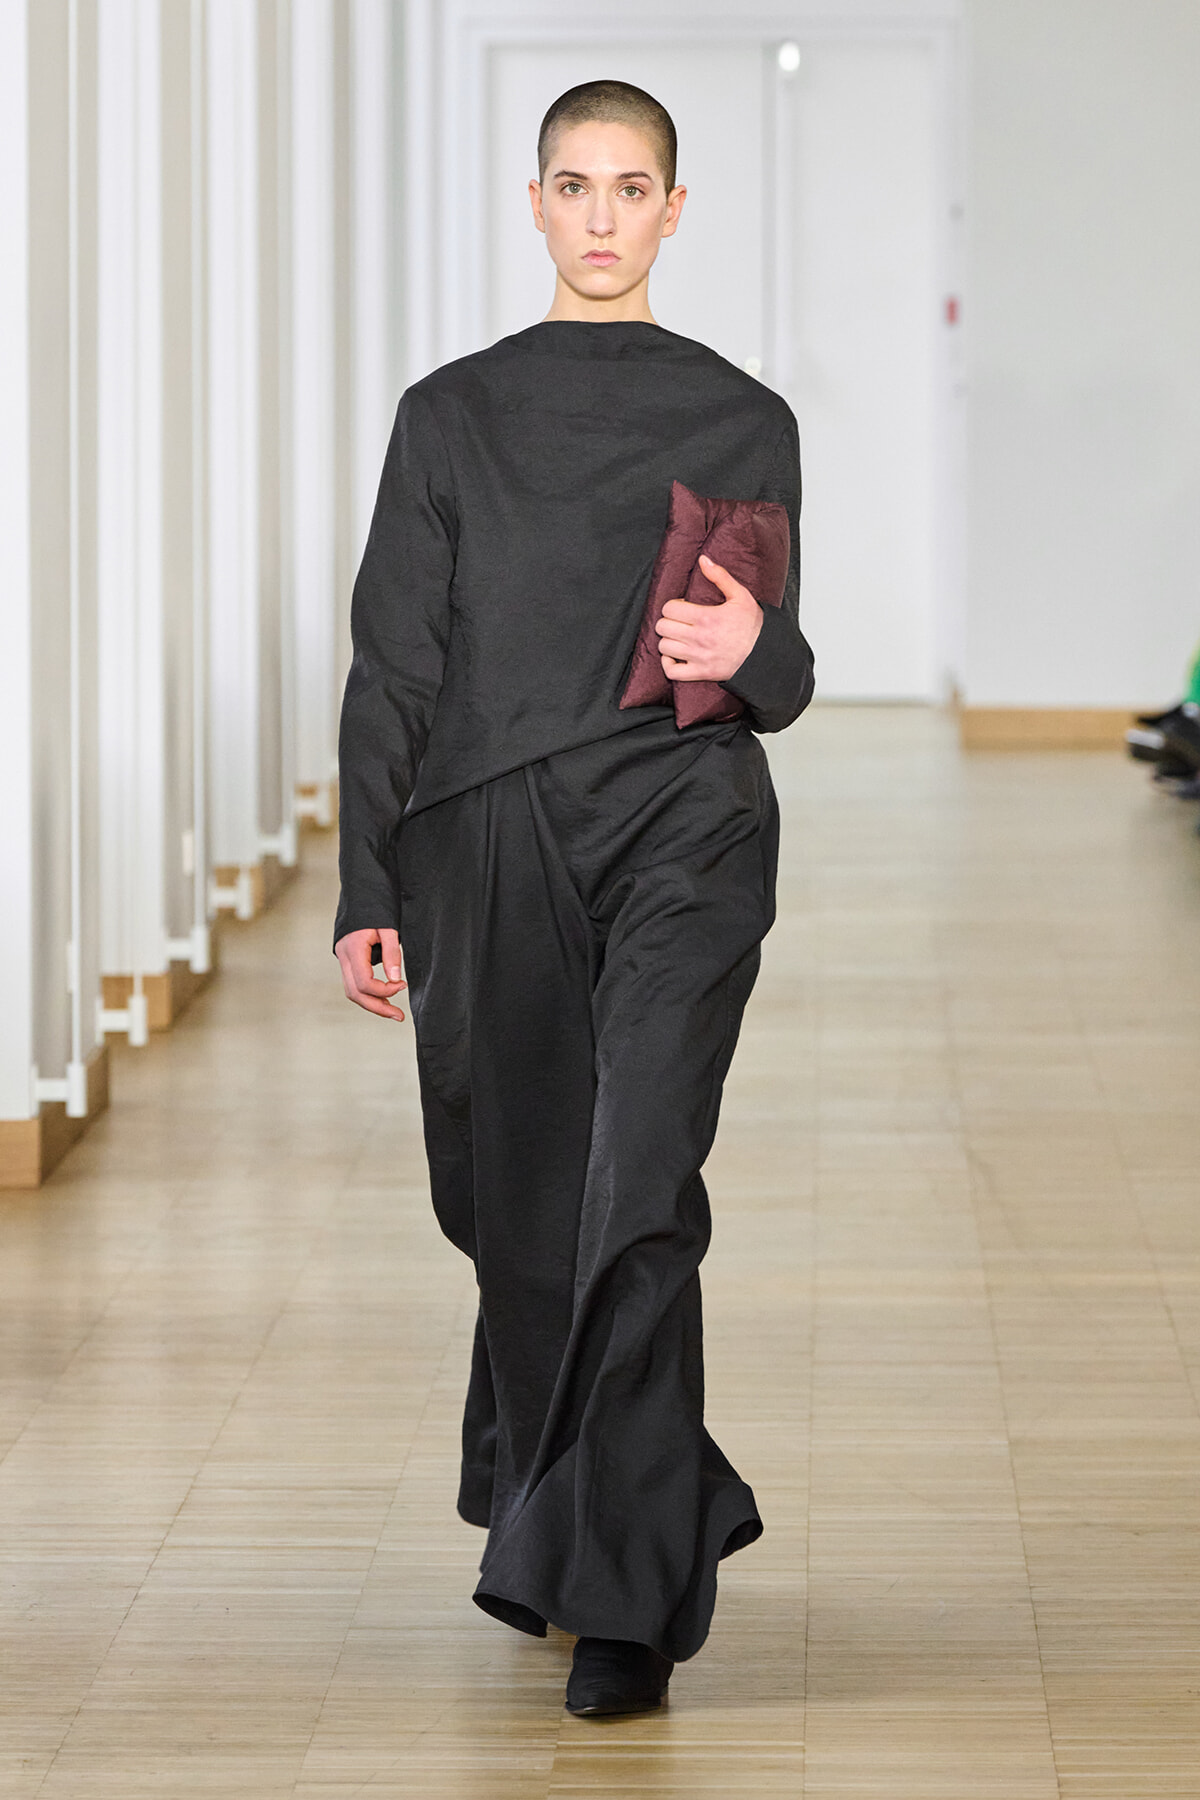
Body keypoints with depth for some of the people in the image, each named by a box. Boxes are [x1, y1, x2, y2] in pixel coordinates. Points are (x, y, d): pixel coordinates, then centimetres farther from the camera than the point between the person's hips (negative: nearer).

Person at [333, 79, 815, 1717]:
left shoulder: (742, 423, 6)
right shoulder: (452, 416, 8)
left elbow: (784, 684, 8)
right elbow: (393, 665, 6)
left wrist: (750, 650, -17)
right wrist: (368, 894, 0)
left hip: (682, 832, -1)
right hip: (491, 843, 2)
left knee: (639, 1196, -11)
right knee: (517, 1202, 8)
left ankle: (625, 1599, -9)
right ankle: (548, 1526, 31)